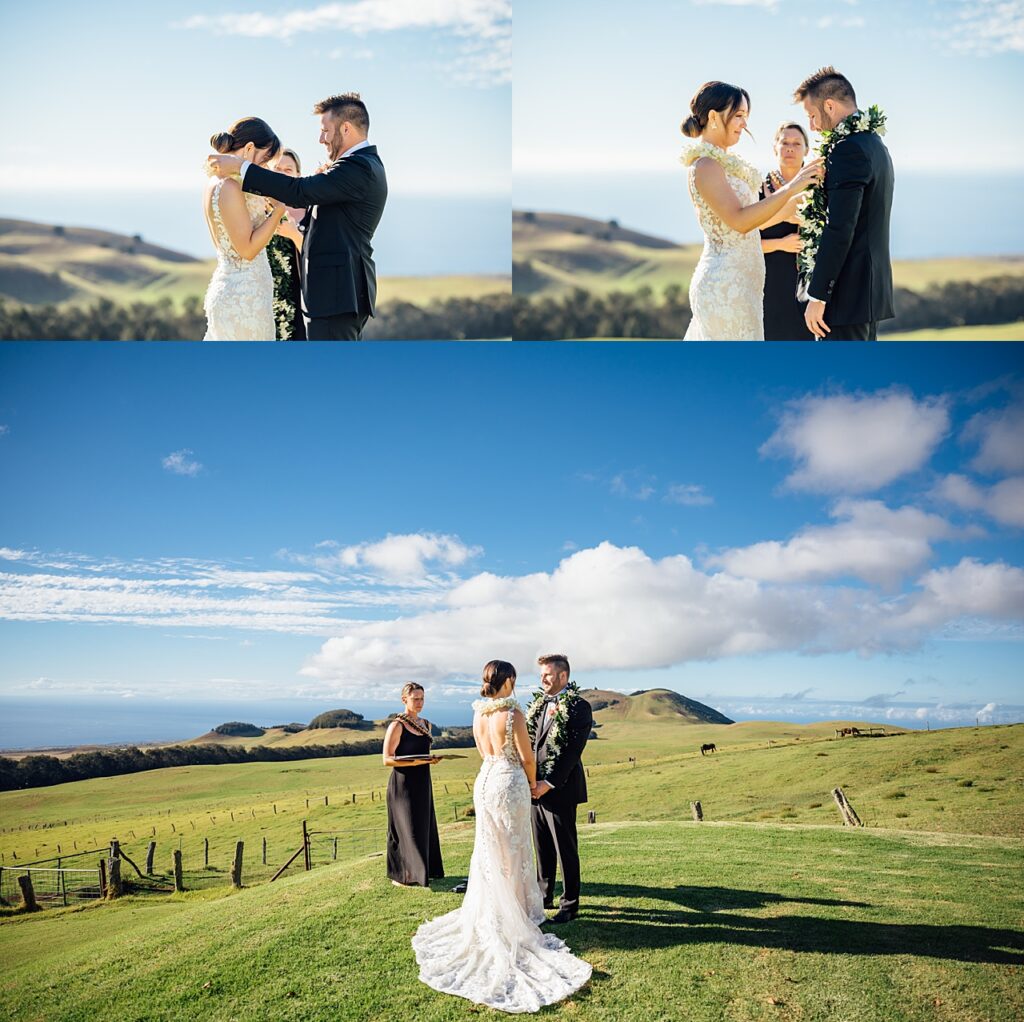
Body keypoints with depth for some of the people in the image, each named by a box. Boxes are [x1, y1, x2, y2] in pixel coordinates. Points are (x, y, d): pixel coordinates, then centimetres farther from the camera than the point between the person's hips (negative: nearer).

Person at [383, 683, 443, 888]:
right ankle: (401, 875, 10)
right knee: (406, 828, -1)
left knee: (424, 827, 11)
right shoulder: (397, 725, -12)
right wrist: (414, 761, -27)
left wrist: (432, 759, 1)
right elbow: (387, 759, -15)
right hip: (403, 784, -7)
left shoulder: (425, 724, 10)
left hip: (422, 784, 7)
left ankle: (423, 870, 22)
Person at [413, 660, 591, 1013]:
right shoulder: (513, 712, -17)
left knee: (490, 849, 15)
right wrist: (532, 783, 6)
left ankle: (489, 914, 24)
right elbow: (527, 757, -12)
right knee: (513, 849, 6)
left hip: (485, 781, 6)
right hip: (510, 782, -6)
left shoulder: (478, 714, 4)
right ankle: (516, 914, 15)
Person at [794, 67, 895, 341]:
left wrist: (817, 295, -19)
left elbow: (840, 229, -21)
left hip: (849, 292, -10)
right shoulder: (876, 145, 17)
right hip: (873, 286, 10)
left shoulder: (849, 148, -15)